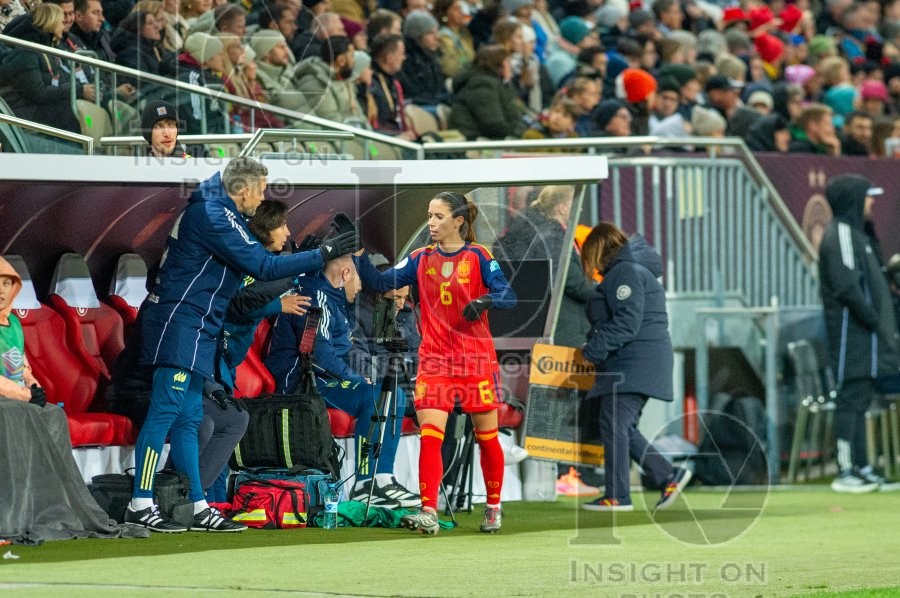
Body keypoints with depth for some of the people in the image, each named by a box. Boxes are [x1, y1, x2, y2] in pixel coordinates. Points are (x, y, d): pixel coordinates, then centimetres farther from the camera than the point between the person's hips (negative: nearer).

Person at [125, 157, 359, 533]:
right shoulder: (213, 216, -15)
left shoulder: (214, 205, 15)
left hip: (196, 331, 11)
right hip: (179, 322, -11)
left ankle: (199, 507, 11)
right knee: (166, 410, -13)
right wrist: (323, 254, -13)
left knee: (188, 419, 9)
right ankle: (140, 505, -16)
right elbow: (263, 267, -17)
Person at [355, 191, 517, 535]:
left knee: (487, 438, 9)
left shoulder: (478, 256, -2)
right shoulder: (421, 259, 6)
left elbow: (508, 296, -9)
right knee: (429, 436, -12)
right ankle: (428, 514, -18)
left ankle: (493, 508, 27)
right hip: (434, 360, 2)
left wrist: (485, 301, -29)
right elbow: (379, 283, 1)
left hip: (476, 359, -2)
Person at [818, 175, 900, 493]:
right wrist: (874, 321, -16)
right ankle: (845, 473, -7)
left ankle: (861, 468, 16)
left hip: (863, 335, 10)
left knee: (860, 400, 12)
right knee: (852, 398, -8)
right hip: (851, 332, -10)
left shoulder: (854, 234, 19)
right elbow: (847, 288, -20)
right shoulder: (840, 236, -13)